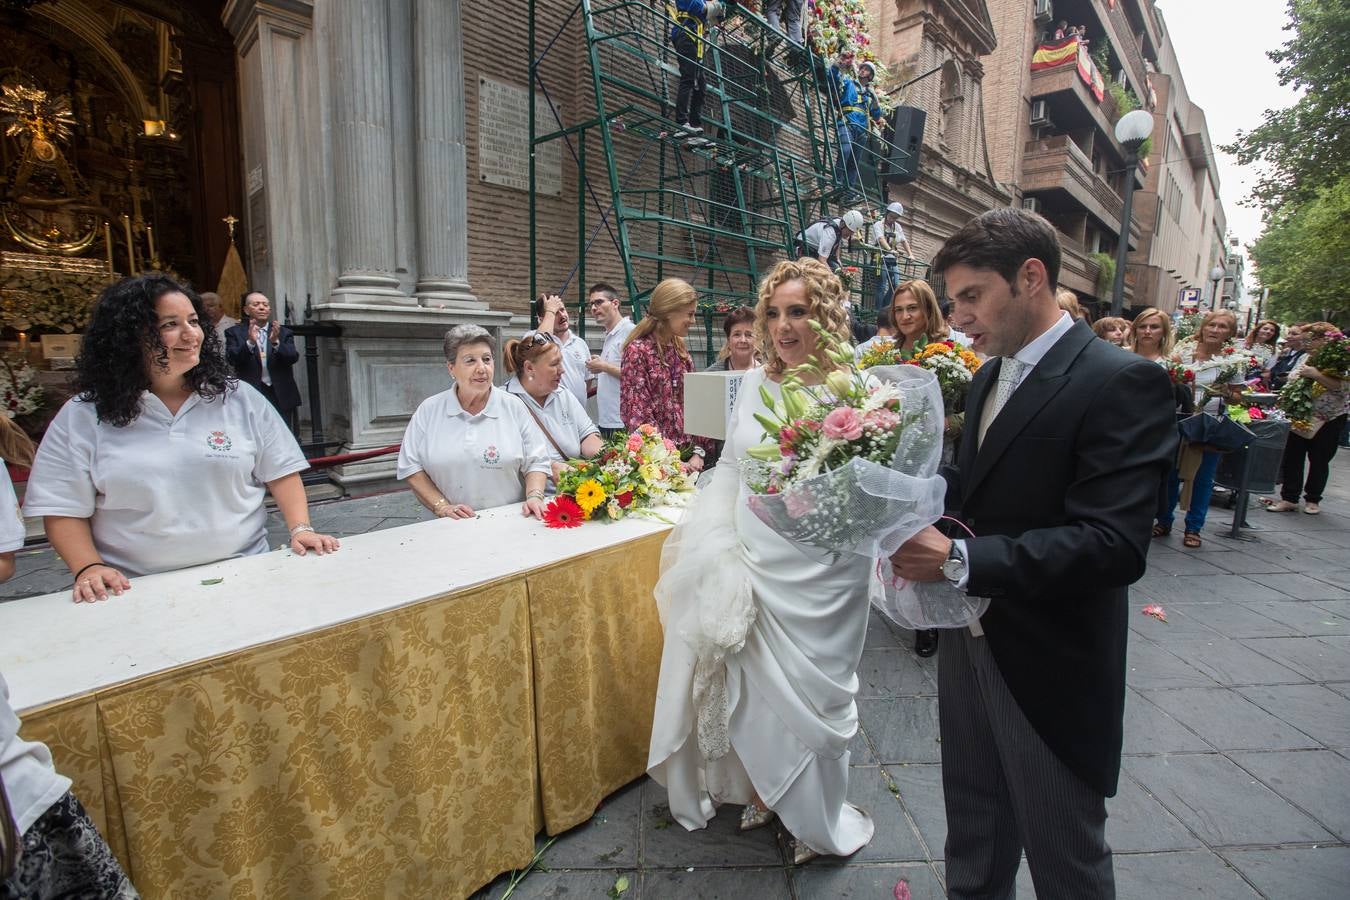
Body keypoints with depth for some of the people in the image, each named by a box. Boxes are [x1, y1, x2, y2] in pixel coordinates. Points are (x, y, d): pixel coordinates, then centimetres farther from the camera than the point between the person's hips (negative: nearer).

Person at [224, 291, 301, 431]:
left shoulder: (284, 332, 10)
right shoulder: (235, 332, 7)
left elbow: (293, 357, -4)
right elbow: (232, 359, -7)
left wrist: (276, 342, -22)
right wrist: (250, 342, -23)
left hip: (281, 396, 1)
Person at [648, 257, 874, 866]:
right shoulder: (754, 383, 3)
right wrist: (722, 557, 5)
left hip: (819, 575, -4)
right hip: (752, 566, 4)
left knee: (809, 691, 12)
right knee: (754, 685, 17)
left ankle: (817, 818, 39)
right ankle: (762, 791, 44)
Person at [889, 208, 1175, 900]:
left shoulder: (1120, 382, -18)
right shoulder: (989, 377, 8)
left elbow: (1116, 544, -26)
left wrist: (960, 560, -30)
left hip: (1050, 668, -7)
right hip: (970, 639, 7)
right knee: (973, 831, 26)